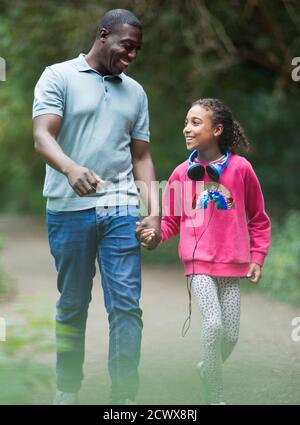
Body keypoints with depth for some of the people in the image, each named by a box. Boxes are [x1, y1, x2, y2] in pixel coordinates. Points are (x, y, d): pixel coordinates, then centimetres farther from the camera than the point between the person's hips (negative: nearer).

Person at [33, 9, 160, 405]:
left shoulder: (135, 92, 16)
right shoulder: (58, 77, 2)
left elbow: (141, 157, 17)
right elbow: (42, 136, -11)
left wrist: (154, 210, 4)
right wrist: (71, 168, -32)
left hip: (121, 209, 3)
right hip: (69, 208, -3)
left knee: (126, 306, -4)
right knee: (71, 305, 6)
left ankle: (124, 397, -2)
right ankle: (67, 390, 19)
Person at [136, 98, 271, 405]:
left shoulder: (240, 168, -2)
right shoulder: (181, 173, 2)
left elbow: (258, 218, 8)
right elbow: (171, 221, 9)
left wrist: (257, 258, 5)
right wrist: (155, 233, -11)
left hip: (232, 264, 1)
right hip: (199, 263, -1)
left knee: (230, 336, 2)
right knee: (213, 324, -19)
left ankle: (208, 368, 35)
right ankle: (215, 397, -6)